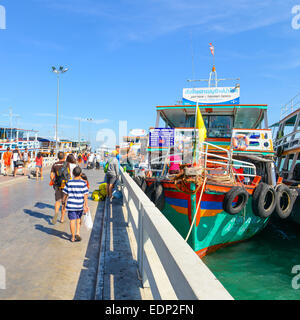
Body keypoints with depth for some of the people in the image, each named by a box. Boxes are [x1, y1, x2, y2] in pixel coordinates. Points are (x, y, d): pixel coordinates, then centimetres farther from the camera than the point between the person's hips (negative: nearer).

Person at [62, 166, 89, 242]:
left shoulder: (69, 183, -4)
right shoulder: (83, 183, -7)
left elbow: (65, 194, 1)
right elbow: (85, 195, -8)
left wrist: (64, 202, 17)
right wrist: (86, 205, -2)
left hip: (71, 205, 0)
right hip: (80, 205, 0)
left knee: (72, 220, 6)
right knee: (78, 218, 22)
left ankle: (73, 237, 15)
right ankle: (77, 233, 13)